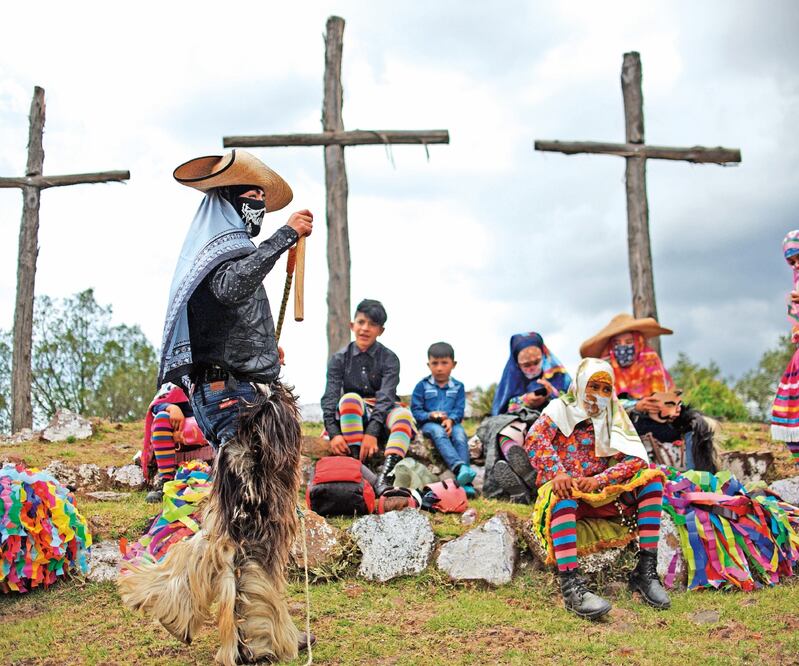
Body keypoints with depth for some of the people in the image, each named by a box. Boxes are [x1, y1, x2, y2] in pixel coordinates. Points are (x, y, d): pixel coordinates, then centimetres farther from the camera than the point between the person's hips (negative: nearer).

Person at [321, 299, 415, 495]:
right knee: (350, 399, -33)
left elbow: (386, 396, -15)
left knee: (403, 414, -33)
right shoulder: (339, 358, 3)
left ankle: (384, 477, -51)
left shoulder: (389, 359, -1)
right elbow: (330, 397, -8)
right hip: (350, 420, 0)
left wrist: (372, 433, -32)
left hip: (380, 418, 0)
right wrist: (334, 433, -26)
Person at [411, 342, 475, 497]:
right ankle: (459, 467, -60)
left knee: (460, 433, -33)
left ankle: (465, 482, -45)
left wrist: (451, 420, -20)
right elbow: (415, 411, 2)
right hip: (429, 424, -1)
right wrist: (431, 415, -18)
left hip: (451, 423, 2)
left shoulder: (458, 387, 16)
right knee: (439, 432, -37)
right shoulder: (422, 386, 10)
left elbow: (459, 410, 3)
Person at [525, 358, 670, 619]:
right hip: (565, 489, -4)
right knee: (562, 495, -38)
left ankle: (645, 571, -19)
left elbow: (636, 459, -3)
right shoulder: (561, 408, 5)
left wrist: (598, 480, -20)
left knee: (651, 479, -14)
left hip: (600, 494, 4)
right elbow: (534, 439, -15)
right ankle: (570, 585, -47)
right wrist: (557, 472, -32)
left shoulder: (614, 417, 13)